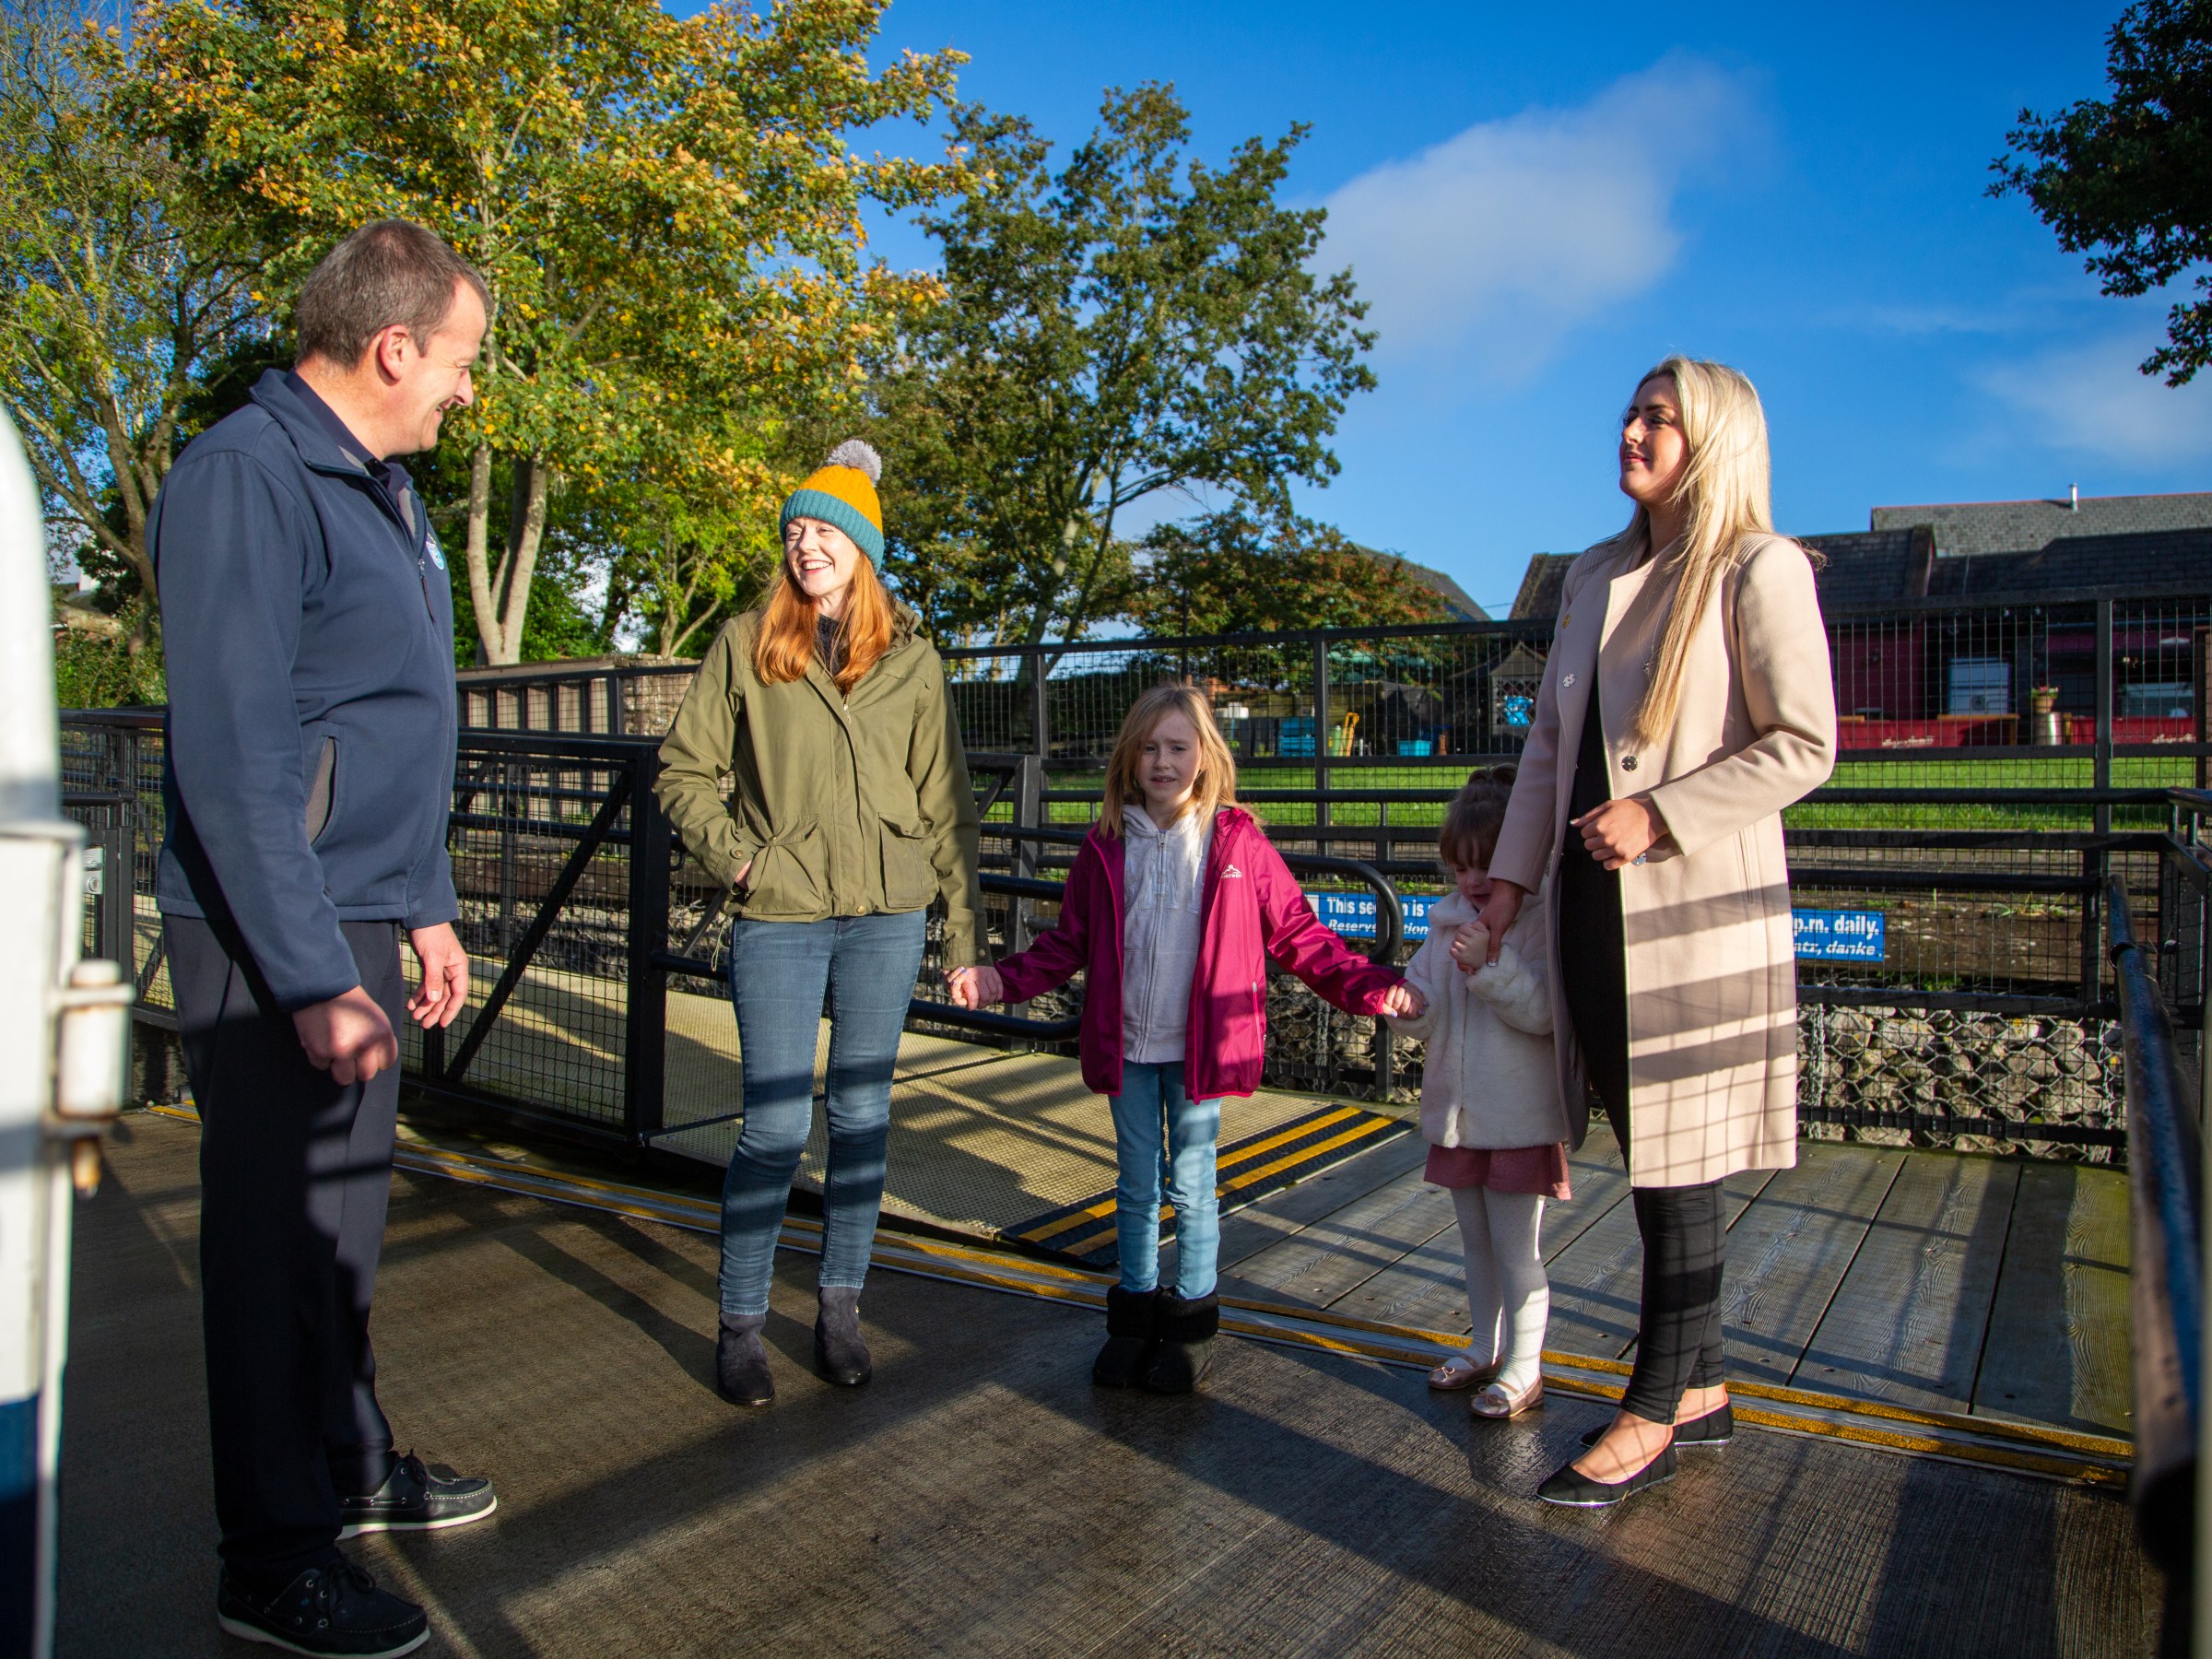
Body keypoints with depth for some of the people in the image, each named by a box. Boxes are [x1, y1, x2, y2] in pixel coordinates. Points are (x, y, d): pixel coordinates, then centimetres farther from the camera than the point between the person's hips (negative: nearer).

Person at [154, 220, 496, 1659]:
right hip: (274, 943, -9)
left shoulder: (384, 488, 15)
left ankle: (351, 1463, 36)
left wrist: (427, 906, 17)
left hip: (359, 925, 9)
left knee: (345, 1220, 19)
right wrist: (313, 978, -22)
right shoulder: (247, 476, -15)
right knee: (281, 1240, 3)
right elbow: (235, 755, -21)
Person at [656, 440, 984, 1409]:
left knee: (862, 1116, 9)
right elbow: (684, 769, 9)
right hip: (779, 917, -1)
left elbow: (945, 801, 9)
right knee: (777, 1124, -1)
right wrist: (730, 853, -6)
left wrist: (965, 927, 6)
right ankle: (740, 1323, 17)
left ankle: (840, 1309, 25)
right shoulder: (745, 645, 4)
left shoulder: (910, 658, 7)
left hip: (888, 915, 2)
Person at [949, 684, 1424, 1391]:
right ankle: (1134, 1314, 30)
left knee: (1192, 1186, 9)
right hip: (1127, 1048, 2)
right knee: (1136, 1186, 14)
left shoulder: (1237, 843, -5)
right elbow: (1067, 944, 7)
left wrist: (1373, 986, -11)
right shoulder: (1105, 848, 1)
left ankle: (1191, 1322, 27)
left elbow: (1297, 933, -3)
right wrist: (1002, 979, -5)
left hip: (1201, 1048, -2)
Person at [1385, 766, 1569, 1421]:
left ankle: (1523, 1369, 20)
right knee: (1476, 1242, 21)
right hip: (1458, 1114, 7)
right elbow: (1428, 1009, 7)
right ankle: (1485, 1349, 37)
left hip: (1519, 1117, -7)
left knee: (1516, 1249, 4)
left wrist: (1490, 966, -32)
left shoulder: (1541, 923, -14)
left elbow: (1545, 1011, -23)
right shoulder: (1449, 921, 6)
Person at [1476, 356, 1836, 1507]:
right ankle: (1700, 1388, 27)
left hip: (1696, 906, -7)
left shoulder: (1758, 569, -5)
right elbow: (1550, 740, 16)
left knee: (1677, 1164, 2)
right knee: (1648, 1159, 13)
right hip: (1594, 907, 7)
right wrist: (1511, 877, 11)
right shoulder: (1594, 576, 15)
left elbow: (1804, 745, -10)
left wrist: (1660, 815, -17)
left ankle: (1654, 1414, 15)